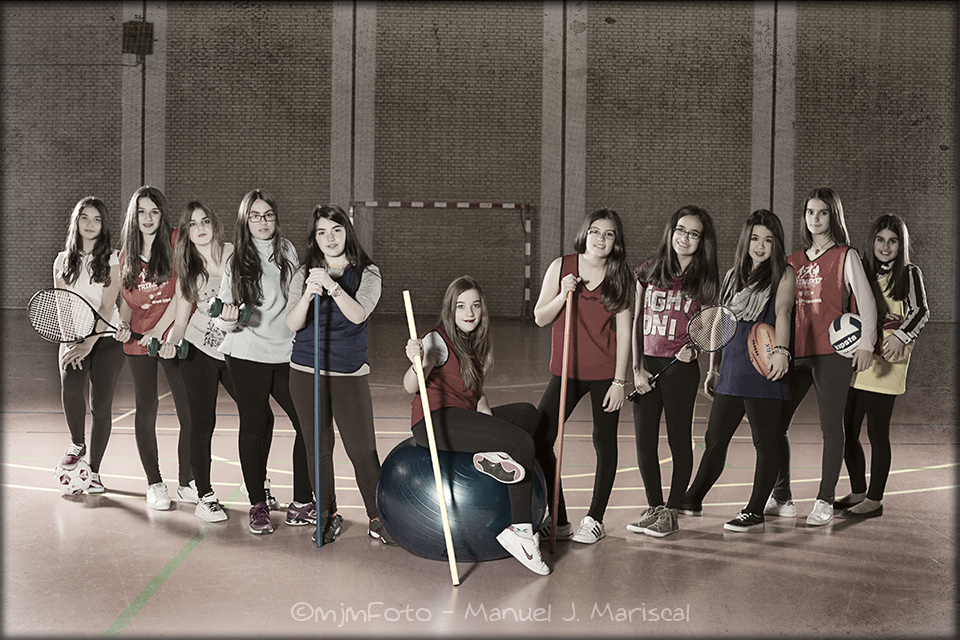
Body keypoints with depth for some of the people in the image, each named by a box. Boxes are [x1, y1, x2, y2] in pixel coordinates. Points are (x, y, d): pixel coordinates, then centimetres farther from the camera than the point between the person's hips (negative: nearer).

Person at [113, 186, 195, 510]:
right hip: (138, 342, 3)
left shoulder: (175, 242, -3)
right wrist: (124, 324, -2)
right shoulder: (126, 255, 11)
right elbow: (126, 299, 18)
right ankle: (154, 483, 19)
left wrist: (158, 330, -11)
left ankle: (187, 483, 9)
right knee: (146, 411, 7)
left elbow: (182, 292, -8)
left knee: (189, 411, -4)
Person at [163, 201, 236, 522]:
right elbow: (181, 320, 4)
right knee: (202, 422, 2)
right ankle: (205, 496, 14)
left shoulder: (236, 255, -3)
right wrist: (171, 343, -16)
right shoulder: (187, 269, 2)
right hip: (198, 351, 0)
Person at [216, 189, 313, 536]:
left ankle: (302, 504, 10)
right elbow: (227, 320, -3)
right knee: (254, 427, 2)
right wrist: (229, 319, -25)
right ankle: (258, 505, 15)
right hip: (247, 355, -3)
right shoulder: (237, 260, -2)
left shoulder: (287, 250, 7)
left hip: (286, 353, 3)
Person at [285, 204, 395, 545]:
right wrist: (308, 295, -24)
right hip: (306, 373, 2)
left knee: (363, 450, -4)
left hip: (350, 375, -2)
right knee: (318, 448, 7)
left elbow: (358, 314, -17)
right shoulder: (304, 274, 5)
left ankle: (377, 519, 10)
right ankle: (327, 514, 24)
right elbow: (293, 324, -7)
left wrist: (332, 286, -29)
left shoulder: (366, 274, 0)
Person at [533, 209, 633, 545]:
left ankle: (594, 519, 21)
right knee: (538, 440, -6)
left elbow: (624, 330, -2)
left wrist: (619, 380, -7)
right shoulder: (561, 267, 1)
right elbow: (540, 318, 3)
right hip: (566, 369, 1)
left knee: (604, 443, 5)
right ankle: (559, 521, 7)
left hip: (605, 373, -1)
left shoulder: (621, 277, -1)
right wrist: (563, 294, -15)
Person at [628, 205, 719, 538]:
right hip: (646, 365, 3)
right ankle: (654, 507, 22)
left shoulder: (703, 280, 1)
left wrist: (694, 349, -14)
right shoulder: (648, 272, 6)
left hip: (681, 368, -3)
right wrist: (637, 368, 0)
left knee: (678, 440, 4)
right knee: (644, 442, 6)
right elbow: (635, 321, 7)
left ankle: (671, 512, 16)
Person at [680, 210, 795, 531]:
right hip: (731, 370, 5)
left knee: (765, 441, 2)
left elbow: (782, 312, -18)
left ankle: (755, 511, 11)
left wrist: (781, 350, -34)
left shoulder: (784, 273, 0)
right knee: (714, 439, 11)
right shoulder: (733, 275, 16)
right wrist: (713, 368, 18)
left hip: (764, 369, -5)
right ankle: (692, 500, 25)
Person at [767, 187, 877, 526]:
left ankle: (825, 501, 8)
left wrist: (866, 344, -16)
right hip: (795, 352, 5)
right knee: (776, 422, 2)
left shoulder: (845, 256, 2)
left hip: (831, 352, -5)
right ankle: (782, 497, 14)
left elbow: (866, 300, -6)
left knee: (830, 425, -1)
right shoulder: (794, 261, 15)